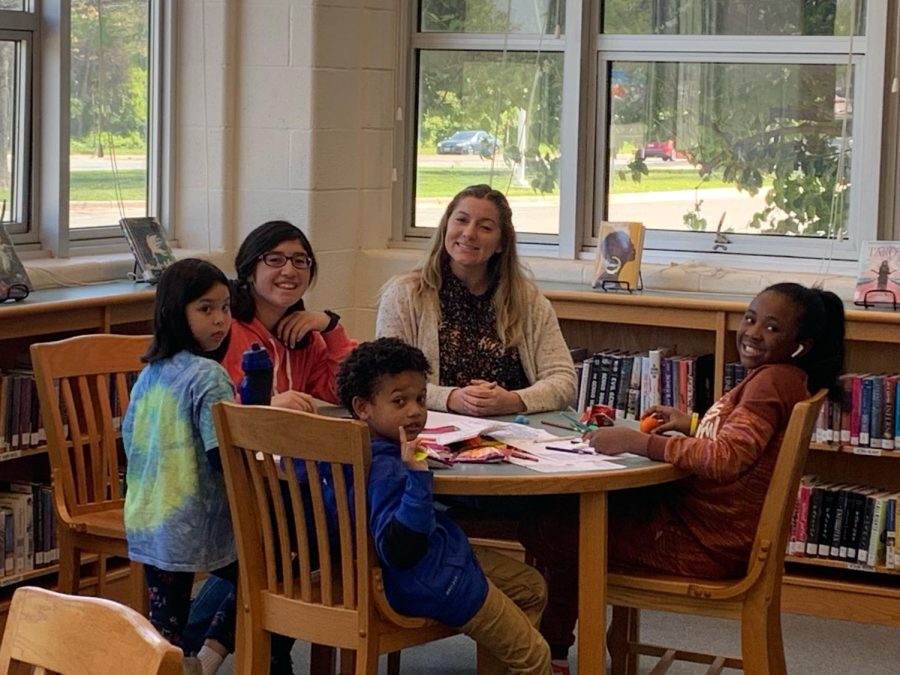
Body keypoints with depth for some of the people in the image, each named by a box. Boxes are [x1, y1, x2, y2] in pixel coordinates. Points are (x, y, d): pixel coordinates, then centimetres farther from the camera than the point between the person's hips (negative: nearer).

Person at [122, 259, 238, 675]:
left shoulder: (151, 372, 9)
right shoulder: (208, 376, -15)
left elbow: (129, 436, 18)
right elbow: (223, 457, -22)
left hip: (147, 521, 7)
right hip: (196, 522, -7)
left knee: (165, 622, 12)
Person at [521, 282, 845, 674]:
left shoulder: (774, 380, -21)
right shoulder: (777, 378, 10)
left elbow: (727, 457, -33)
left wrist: (636, 441, -30)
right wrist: (691, 426, 11)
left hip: (703, 541, -11)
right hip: (699, 516, 11)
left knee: (548, 529, -6)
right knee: (575, 502, 22)